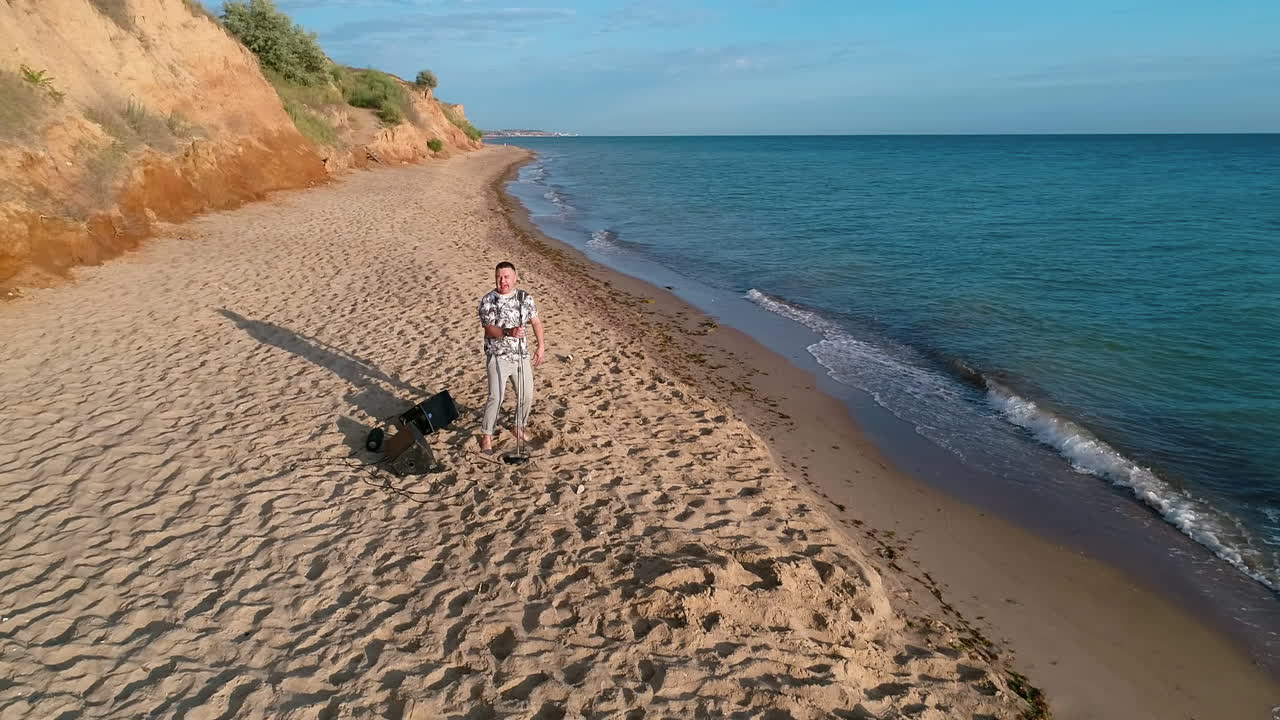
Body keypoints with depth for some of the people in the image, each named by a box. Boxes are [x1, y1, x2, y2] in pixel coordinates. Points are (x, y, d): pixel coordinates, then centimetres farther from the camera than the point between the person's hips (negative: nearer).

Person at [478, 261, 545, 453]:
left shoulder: (525, 298, 2)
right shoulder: (488, 300, -10)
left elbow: (536, 321, 11)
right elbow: (489, 329, -18)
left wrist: (541, 346, 4)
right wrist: (509, 332, -36)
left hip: (521, 355, 4)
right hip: (498, 357, -4)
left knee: (527, 395, 9)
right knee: (496, 397, -10)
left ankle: (520, 428, 33)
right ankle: (486, 435, 7)